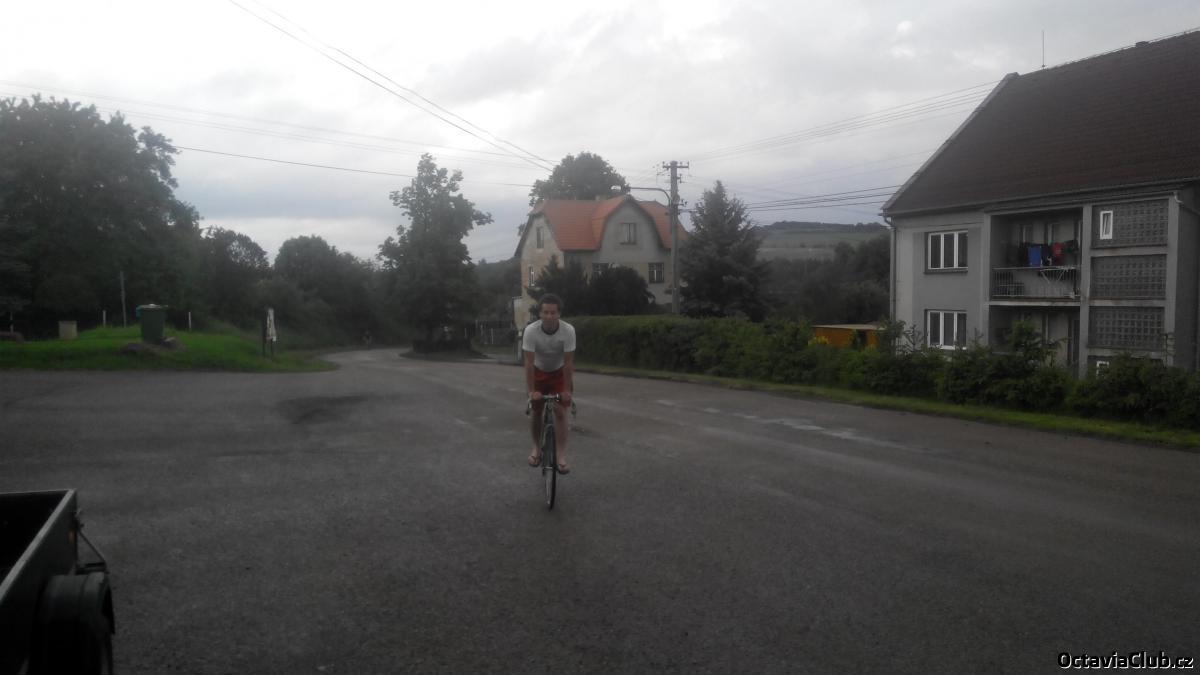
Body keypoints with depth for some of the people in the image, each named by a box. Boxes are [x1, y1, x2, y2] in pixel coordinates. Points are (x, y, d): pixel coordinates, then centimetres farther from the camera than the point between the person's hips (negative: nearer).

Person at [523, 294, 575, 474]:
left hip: (559, 373, -1)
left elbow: (568, 362, -24)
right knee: (536, 411, 4)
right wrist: (531, 390, -26)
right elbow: (529, 362, -26)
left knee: (560, 412, -9)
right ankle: (537, 448, 26)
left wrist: (567, 390, -22)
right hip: (539, 372, 1)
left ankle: (561, 457, -8)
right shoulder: (530, 331, -29)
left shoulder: (568, 330, -30)